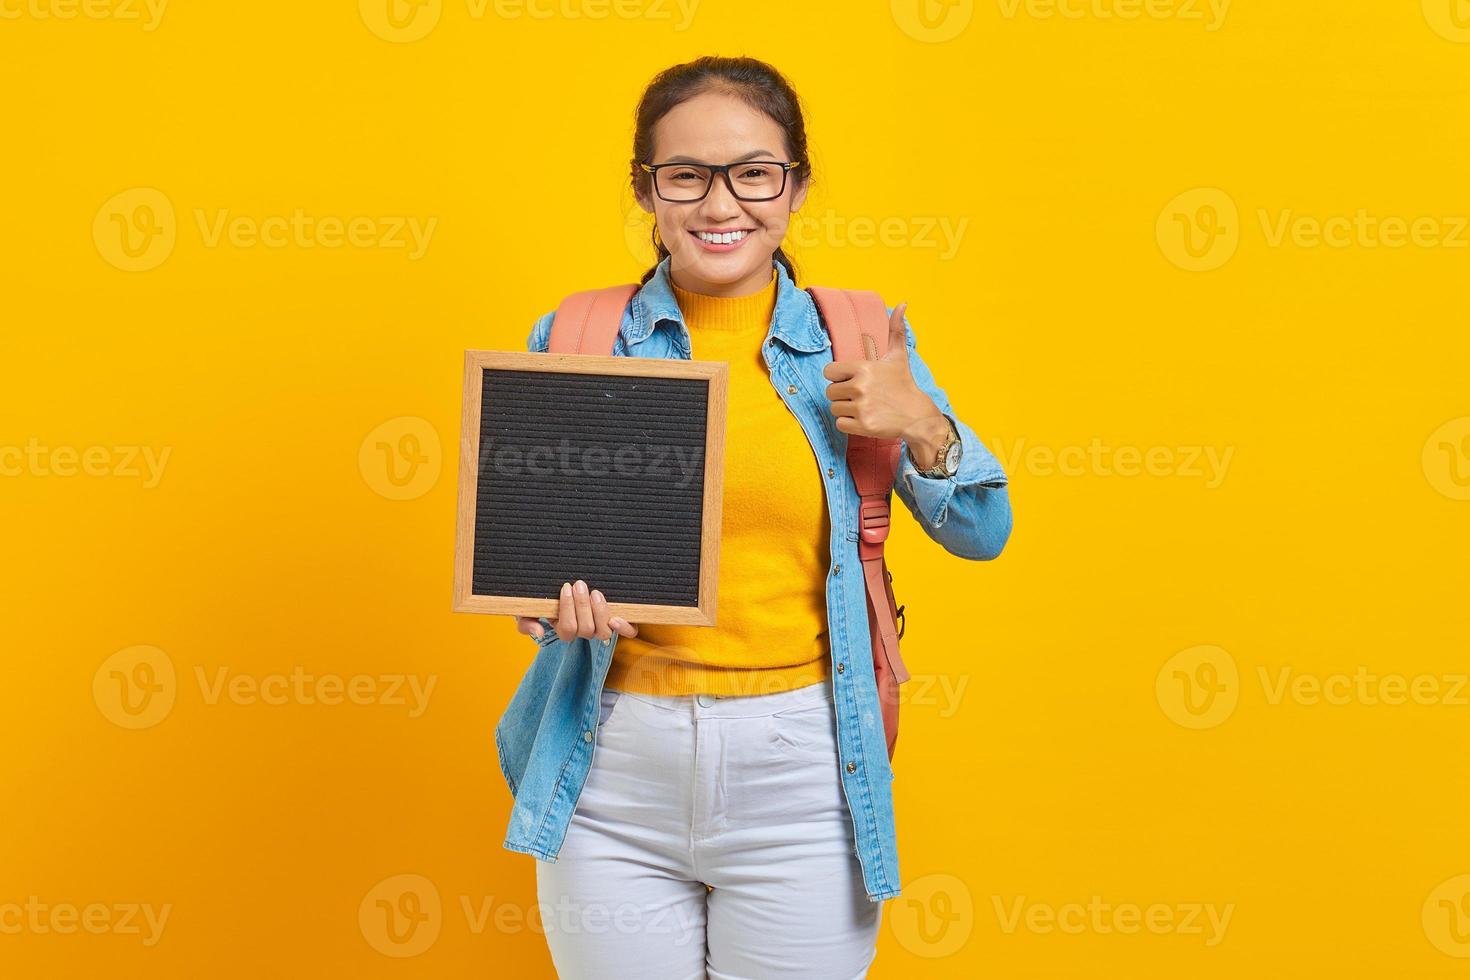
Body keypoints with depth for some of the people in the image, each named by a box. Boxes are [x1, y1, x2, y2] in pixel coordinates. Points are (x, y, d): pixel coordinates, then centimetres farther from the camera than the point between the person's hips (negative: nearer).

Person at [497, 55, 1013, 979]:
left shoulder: (857, 345, 2)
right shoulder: (574, 343, 1)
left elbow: (982, 533, 6)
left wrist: (919, 425, -11)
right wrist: (547, 594, -16)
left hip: (801, 773, 0)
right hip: (614, 770, 0)